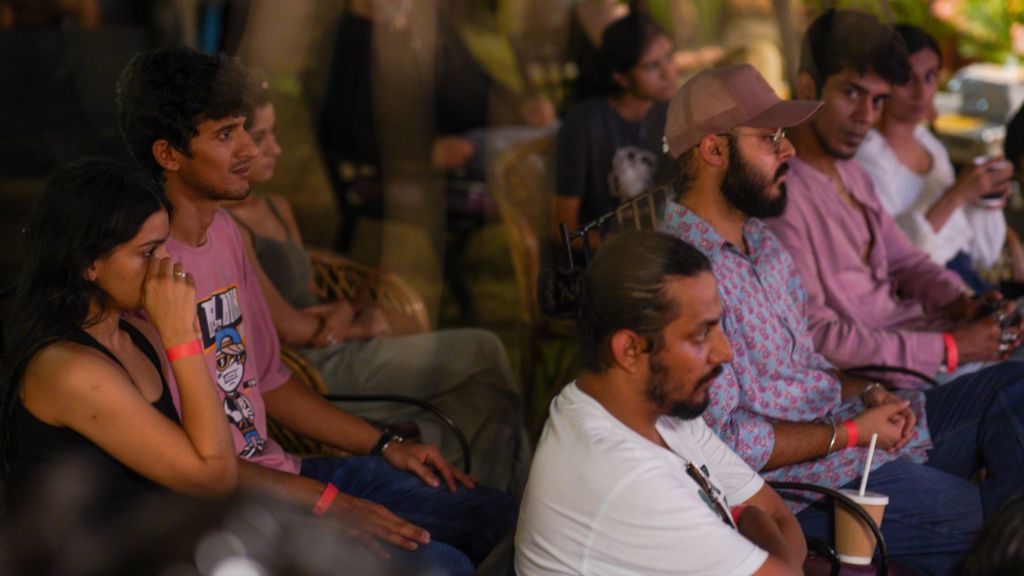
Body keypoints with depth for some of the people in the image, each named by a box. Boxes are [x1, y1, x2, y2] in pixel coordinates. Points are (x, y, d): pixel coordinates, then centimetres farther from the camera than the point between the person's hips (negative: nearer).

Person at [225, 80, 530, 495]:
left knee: (487, 403, -11)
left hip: (340, 351, 9)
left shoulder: (278, 210, 17)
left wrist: (345, 313, -7)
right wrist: (360, 323, 1)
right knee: (481, 352, -11)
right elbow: (292, 328, -15)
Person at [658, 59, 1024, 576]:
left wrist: (864, 393, 0)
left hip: (848, 423, 10)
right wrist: (851, 433, -17)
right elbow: (722, 437, -23)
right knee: (970, 512, -24)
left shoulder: (758, 239, 13)